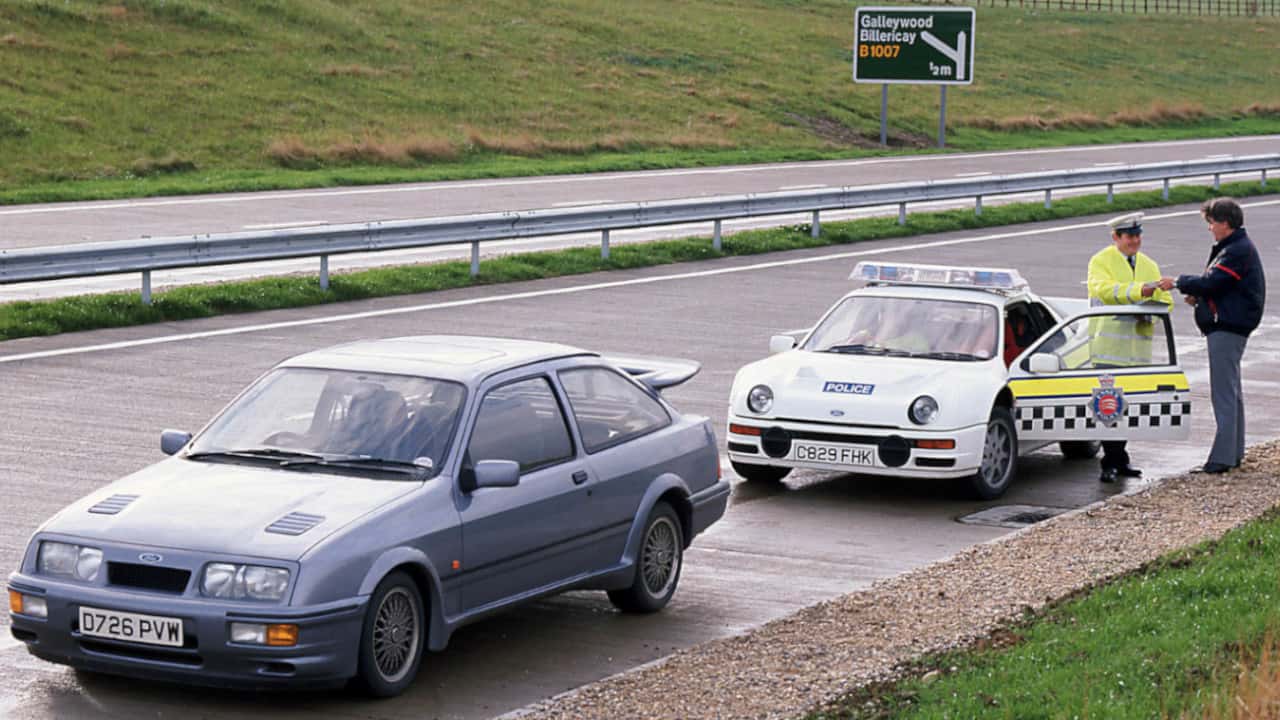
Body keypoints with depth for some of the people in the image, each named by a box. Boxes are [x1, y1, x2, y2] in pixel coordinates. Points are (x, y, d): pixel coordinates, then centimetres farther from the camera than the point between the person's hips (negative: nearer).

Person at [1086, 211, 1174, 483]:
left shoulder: (1149, 265, 18)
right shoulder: (1100, 261, 1)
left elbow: (1165, 301, 16)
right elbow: (1104, 289, -18)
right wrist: (1140, 290, -29)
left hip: (1138, 346, 5)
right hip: (1109, 346, -5)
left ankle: (1118, 460, 14)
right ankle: (1111, 462, -8)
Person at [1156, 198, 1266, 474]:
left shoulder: (1238, 251, -16)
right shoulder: (1237, 247, 17)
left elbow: (1212, 282, -22)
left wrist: (1179, 282, -11)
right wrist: (1199, 295, 3)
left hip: (1227, 327, -11)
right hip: (1229, 326, 11)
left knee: (1223, 392, -10)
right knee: (1231, 391, 15)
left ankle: (1223, 456, -11)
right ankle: (1234, 452, 22)